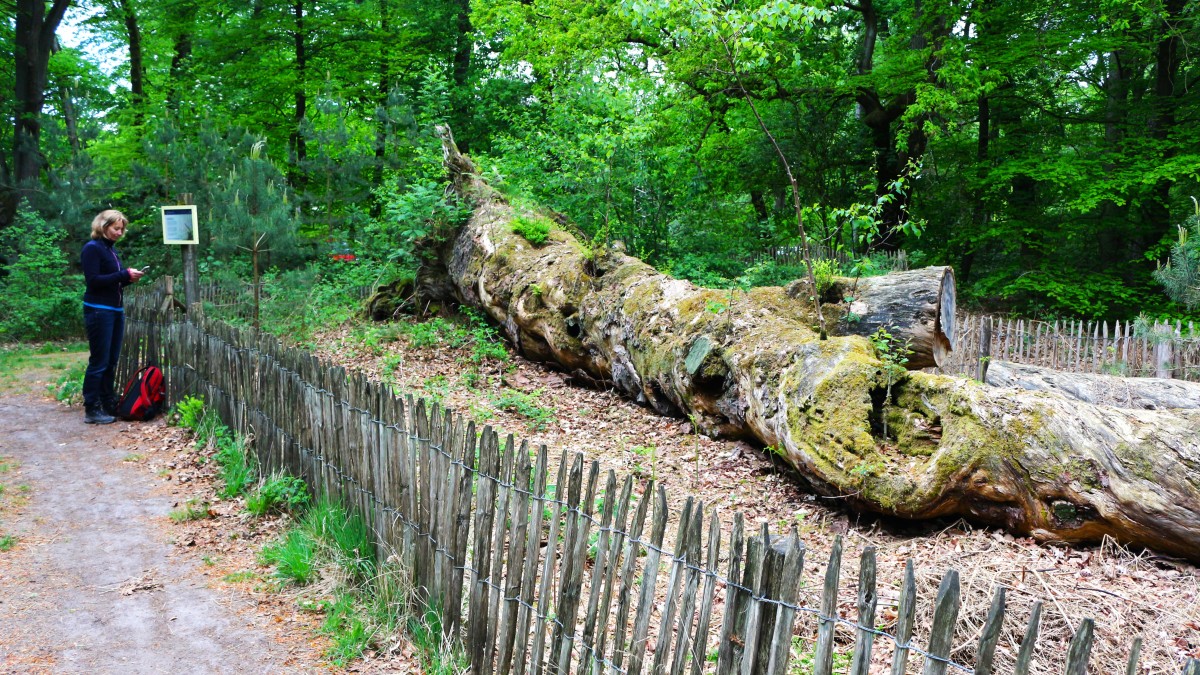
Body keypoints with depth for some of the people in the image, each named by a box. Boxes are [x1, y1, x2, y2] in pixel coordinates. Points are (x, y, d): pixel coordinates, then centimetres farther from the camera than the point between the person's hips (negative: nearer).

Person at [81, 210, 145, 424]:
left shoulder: (111, 248, 15)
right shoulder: (92, 248, -9)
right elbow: (93, 280, -17)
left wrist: (128, 277, 1)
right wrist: (124, 274, -18)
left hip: (116, 310, 8)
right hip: (99, 311, -8)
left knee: (111, 362, 12)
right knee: (99, 362, -5)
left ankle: (108, 405, 20)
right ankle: (91, 411, 0)